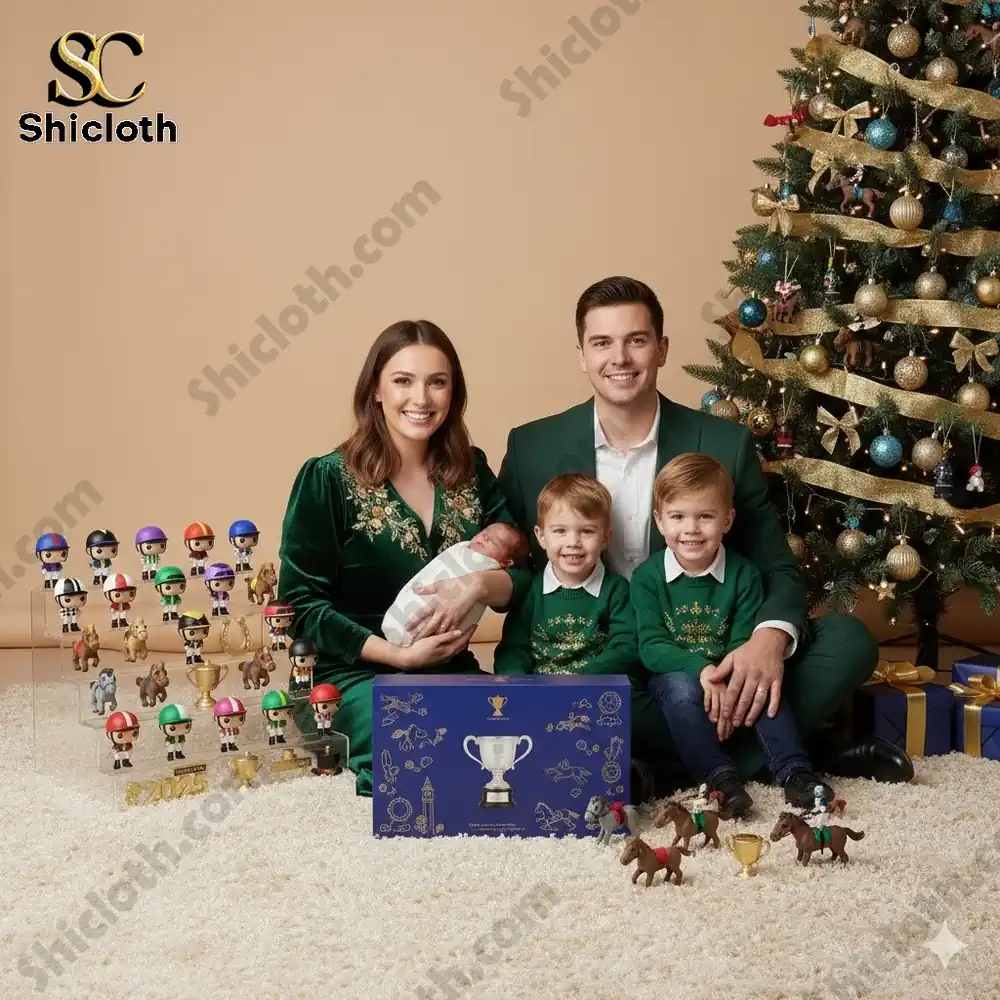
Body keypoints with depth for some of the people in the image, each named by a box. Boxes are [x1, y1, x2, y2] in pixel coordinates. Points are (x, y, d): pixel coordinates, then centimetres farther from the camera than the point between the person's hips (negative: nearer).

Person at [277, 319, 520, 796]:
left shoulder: (471, 472, 8)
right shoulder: (328, 479, -6)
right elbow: (301, 605, -7)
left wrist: (477, 586, -17)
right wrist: (399, 655, -16)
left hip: (452, 672, 5)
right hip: (352, 676, -5)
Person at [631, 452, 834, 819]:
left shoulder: (743, 574, -3)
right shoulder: (647, 577, -6)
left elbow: (745, 644, -10)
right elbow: (651, 647, -14)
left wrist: (726, 682, -30)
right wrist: (701, 669, -31)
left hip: (730, 683, 1)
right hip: (674, 677, -1)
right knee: (681, 688, -33)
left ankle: (792, 770, -23)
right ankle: (719, 776, -32)